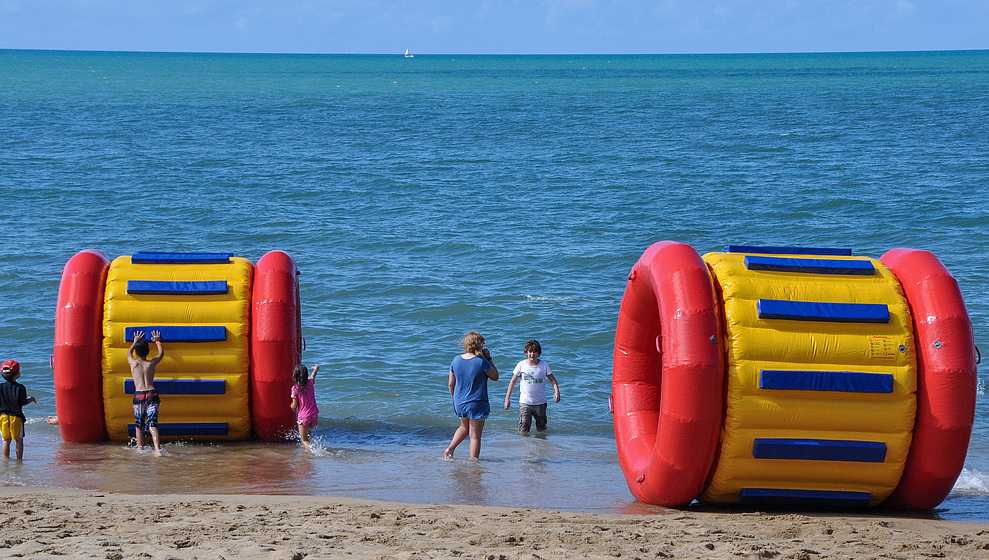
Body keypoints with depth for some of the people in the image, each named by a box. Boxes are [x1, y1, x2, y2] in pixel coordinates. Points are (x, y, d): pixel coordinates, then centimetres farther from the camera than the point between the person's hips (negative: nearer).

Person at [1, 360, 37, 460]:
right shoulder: (20, 388, -11)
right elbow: (23, 403, -8)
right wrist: (31, 399, 10)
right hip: (16, 416, -3)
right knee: (19, 440, 8)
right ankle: (19, 459, 8)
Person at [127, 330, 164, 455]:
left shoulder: (134, 363, 5)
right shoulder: (152, 363, 8)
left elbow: (129, 352, 29)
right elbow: (161, 353, 30)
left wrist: (135, 341, 44)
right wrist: (157, 341, 46)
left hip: (138, 395, -1)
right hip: (152, 393, 1)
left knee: (139, 425, 14)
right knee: (152, 423, -7)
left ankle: (140, 449, 16)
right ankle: (157, 449, -24)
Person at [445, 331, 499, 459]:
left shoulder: (457, 360, -1)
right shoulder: (481, 362, -17)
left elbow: (451, 384, 5)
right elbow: (495, 377, -2)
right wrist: (488, 359, -2)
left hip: (459, 403, 5)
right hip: (477, 404, -5)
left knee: (465, 427, 29)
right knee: (475, 436, 3)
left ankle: (450, 449, 14)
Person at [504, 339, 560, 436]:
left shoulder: (544, 365, -2)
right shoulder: (521, 365, -5)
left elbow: (552, 379, 2)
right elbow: (513, 381, 2)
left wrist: (556, 391, -17)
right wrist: (507, 398, 0)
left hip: (540, 402, 2)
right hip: (525, 402, -2)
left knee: (542, 429, 13)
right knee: (524, 431, -11)